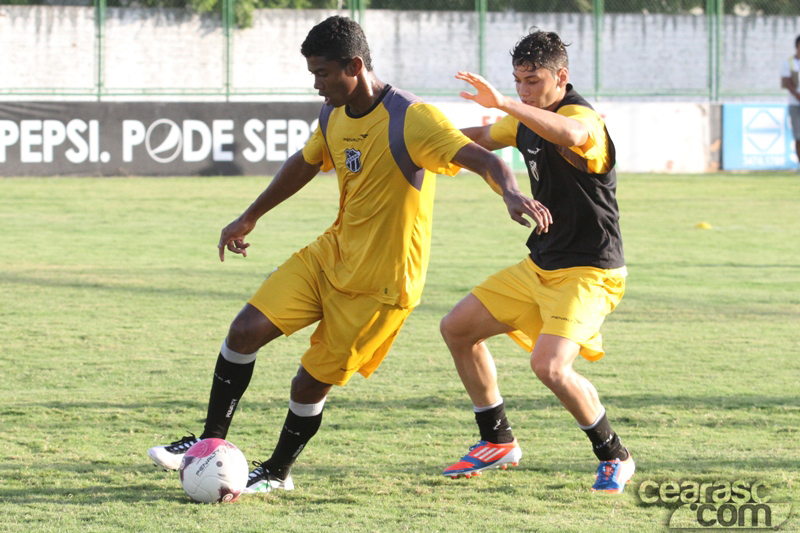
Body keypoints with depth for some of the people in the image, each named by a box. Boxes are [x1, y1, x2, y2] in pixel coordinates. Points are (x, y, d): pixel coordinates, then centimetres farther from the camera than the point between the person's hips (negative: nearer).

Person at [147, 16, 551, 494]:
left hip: (381, 283, -7)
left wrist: (511, 193, -54)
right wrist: (249, 219, 33)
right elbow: (304, 164, 23)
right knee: (246, 329, -6)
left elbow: (482, 158, -32)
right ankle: (212, 441, 9)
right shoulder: (334, 116, 3)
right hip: (330, 256, 7)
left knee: (311, 384, -1)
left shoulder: (411, 120, -22)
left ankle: (278, 472, 25)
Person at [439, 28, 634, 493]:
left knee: (550, 364, -27)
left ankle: (616, 458, -6)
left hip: (588, 271, -9)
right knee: (458, 328, 10)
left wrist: (504, 104, -52)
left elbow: (570, 134, -47)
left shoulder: (583, 117, -20)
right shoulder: (528, 121, 8)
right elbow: (484, 138, 30)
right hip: (540, 265, 9)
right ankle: (499, 443, 23)